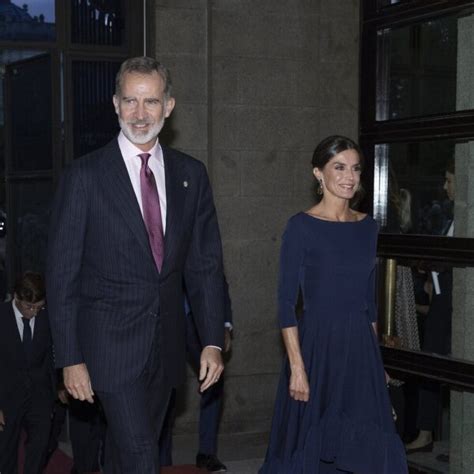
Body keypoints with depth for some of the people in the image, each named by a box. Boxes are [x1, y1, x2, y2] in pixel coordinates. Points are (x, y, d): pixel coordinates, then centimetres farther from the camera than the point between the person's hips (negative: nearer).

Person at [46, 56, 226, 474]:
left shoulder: (191, 175, 5)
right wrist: (70, 359, -9)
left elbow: (205, 264, 7)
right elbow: (63, 274, -6)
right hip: (111, 345, -4)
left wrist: (213, 341, 1)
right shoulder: (85, 176, -8)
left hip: (166, 345, 4)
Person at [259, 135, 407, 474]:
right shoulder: (302, 227, -8)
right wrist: (297, 367, -16)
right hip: (318, 345, -5)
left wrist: (374, 356, 11)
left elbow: (370, 299, 14)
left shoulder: (368, 227, 9)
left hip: (361, 347, 5)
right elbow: (287, 303, -10)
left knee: (366, 446, 8)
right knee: (312, 447, 5)